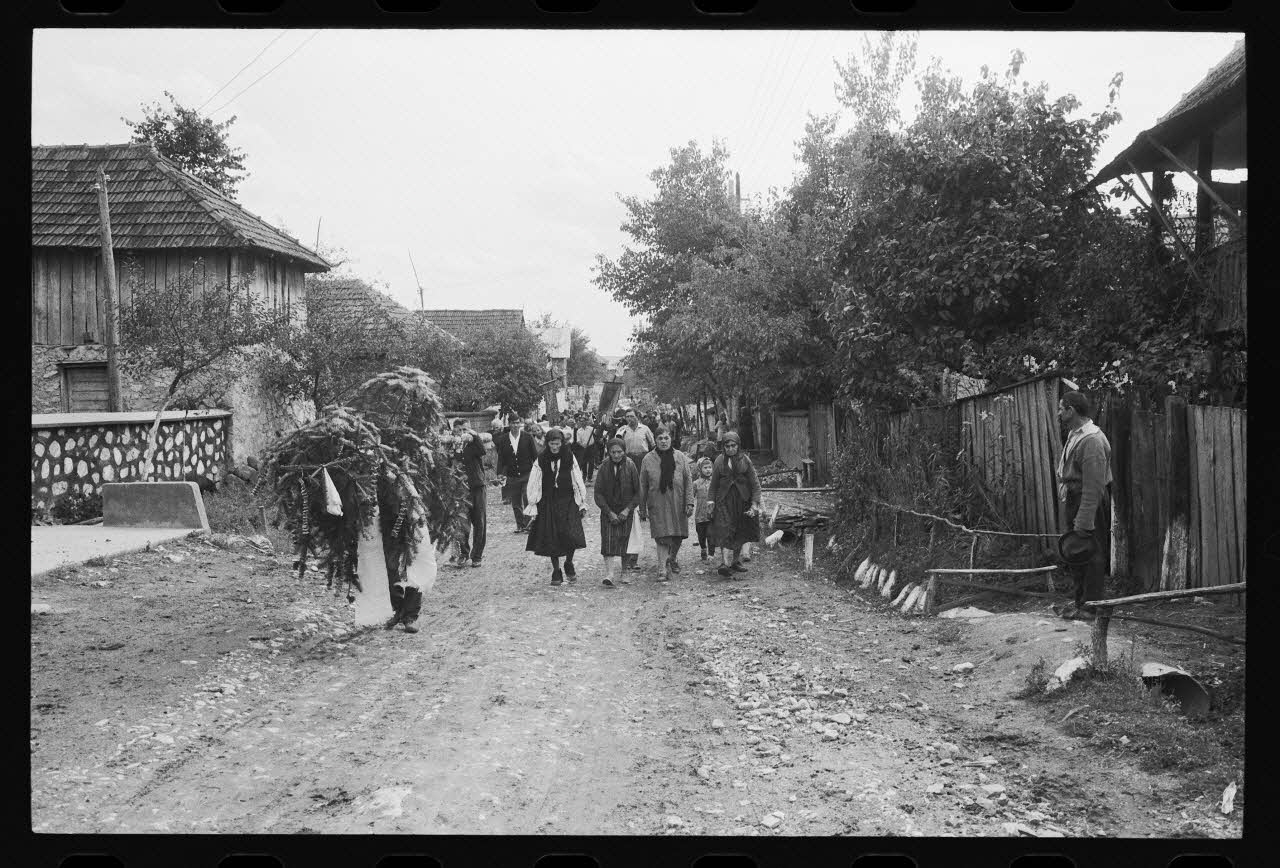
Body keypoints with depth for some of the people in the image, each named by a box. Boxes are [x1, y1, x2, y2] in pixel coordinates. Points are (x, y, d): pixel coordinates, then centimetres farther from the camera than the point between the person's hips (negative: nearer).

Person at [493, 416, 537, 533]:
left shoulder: (527, 437, -1)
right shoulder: (503, 439, 2)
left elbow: (535, 455, 2)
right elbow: (501, 458, 5)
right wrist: (500, 474, -3)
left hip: (527, 474, -2)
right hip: (512, 476, 2)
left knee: (527, 498, -15)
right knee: (516, 503, 6)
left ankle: (528, 523, -4)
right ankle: (520, 525, 16)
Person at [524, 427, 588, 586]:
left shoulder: (569, 458, 1)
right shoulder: (541, 460, 1)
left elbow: (578, 480, 4)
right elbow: (533, 485, 3)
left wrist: (583, 503, 3)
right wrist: (532, 507, -1)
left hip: (568, 501, -1)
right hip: (548, 504, 1)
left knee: (571, 535, -15)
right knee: (552, 539, 2)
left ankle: (569, 564, 11)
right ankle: (556, 573, 14)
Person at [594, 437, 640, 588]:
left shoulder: (630, 468, -3)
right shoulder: (603, 468, -3)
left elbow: (638, 493, 0)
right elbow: (598, 494, -3)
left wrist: (627, 510, -11)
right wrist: (610, 512, -11)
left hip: (625, 513, 0)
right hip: (608, 512, 0)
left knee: (621, 544, -5)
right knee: (609, 542, -13)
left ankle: (617, 575, 2)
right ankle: (610, 575, -17)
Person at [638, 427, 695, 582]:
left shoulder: (680, 457, 5)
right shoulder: (648, 459, 2)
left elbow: (688, 480, 5)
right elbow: (643, 486, 5)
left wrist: (689, 502, -4)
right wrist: (642, 509, 5)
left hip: (677, 504, 2)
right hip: (657, 505, -2)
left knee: (678, 536, 10)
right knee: (662, 537, -10)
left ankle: (672, 559, 38)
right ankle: (663, 570, -8)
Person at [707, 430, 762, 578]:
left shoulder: (745, 461, 1)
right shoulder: (719, 462, 3)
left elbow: (755, 484, 0)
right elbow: (713, 484, 8)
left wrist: (755, 503, -7)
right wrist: (710, 499, -2)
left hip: (742, 501, 1)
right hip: (724, 501, -1)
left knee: (740, 534, 9)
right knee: (726, 532, -14)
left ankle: (736, 561, 23)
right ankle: (727, 563, -23)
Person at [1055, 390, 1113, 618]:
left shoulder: (1091, 441, -22)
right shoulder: (1074, 435, 11)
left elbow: (1092, 488, -24)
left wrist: (1084, 525, -25)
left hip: (1090, 504, -10)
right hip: (1073, 500, 10)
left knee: (1091, 554, -1)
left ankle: (1091, 605, 8)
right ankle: (1080, 599, 28)